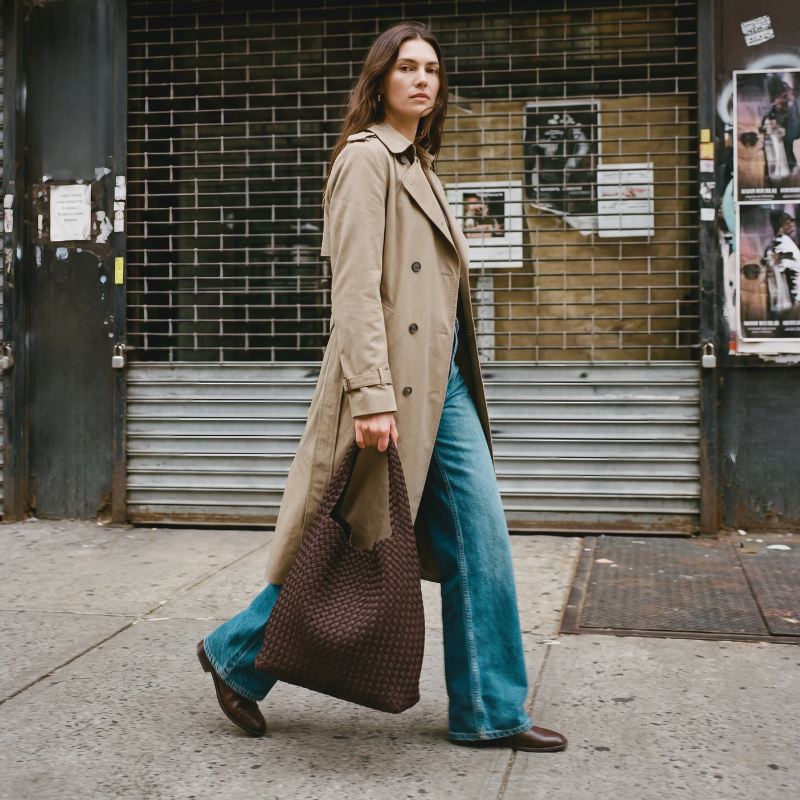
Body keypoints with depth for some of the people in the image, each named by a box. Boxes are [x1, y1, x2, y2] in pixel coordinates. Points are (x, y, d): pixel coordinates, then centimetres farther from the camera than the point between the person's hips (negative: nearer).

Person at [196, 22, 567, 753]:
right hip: (391, 384, -9)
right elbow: (357, 286, -18)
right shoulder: (365, 159, -8)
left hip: (441, 384, 9)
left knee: (481, 541, 5)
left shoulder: (419, 165, 20)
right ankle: (236, 655, 23)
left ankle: (490, 712, 15)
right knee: (357, 540, 1)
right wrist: (372, 395, -25)